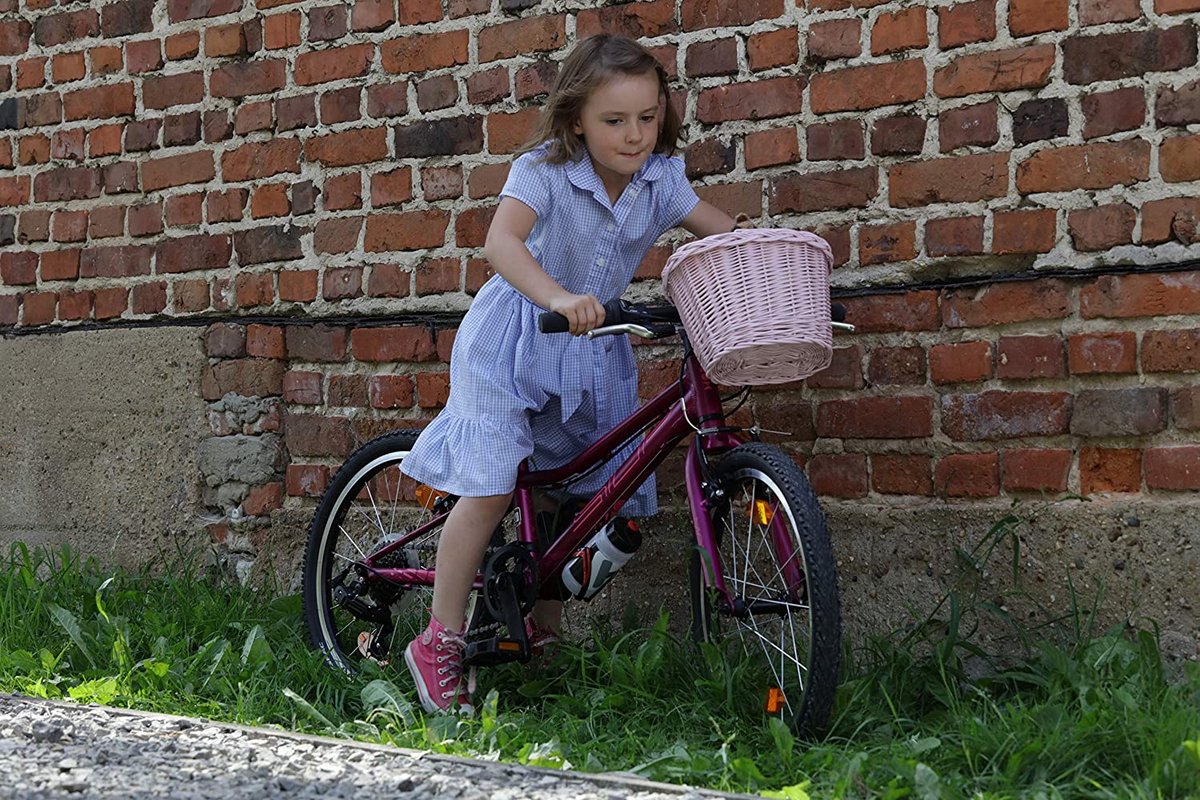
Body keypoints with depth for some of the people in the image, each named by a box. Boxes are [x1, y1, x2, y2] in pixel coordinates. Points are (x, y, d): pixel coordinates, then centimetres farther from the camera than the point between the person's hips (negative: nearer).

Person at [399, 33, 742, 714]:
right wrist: (559, 299, -54)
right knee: (492, 487, -17)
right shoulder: (544, 171, -20)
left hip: (594, 352, 5)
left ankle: (543, 634, 23)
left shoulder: (660, 180, -5)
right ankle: (439, 643, -6)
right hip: (514, 341, -5)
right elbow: (502, 240, -37)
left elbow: (729, 234, 5)